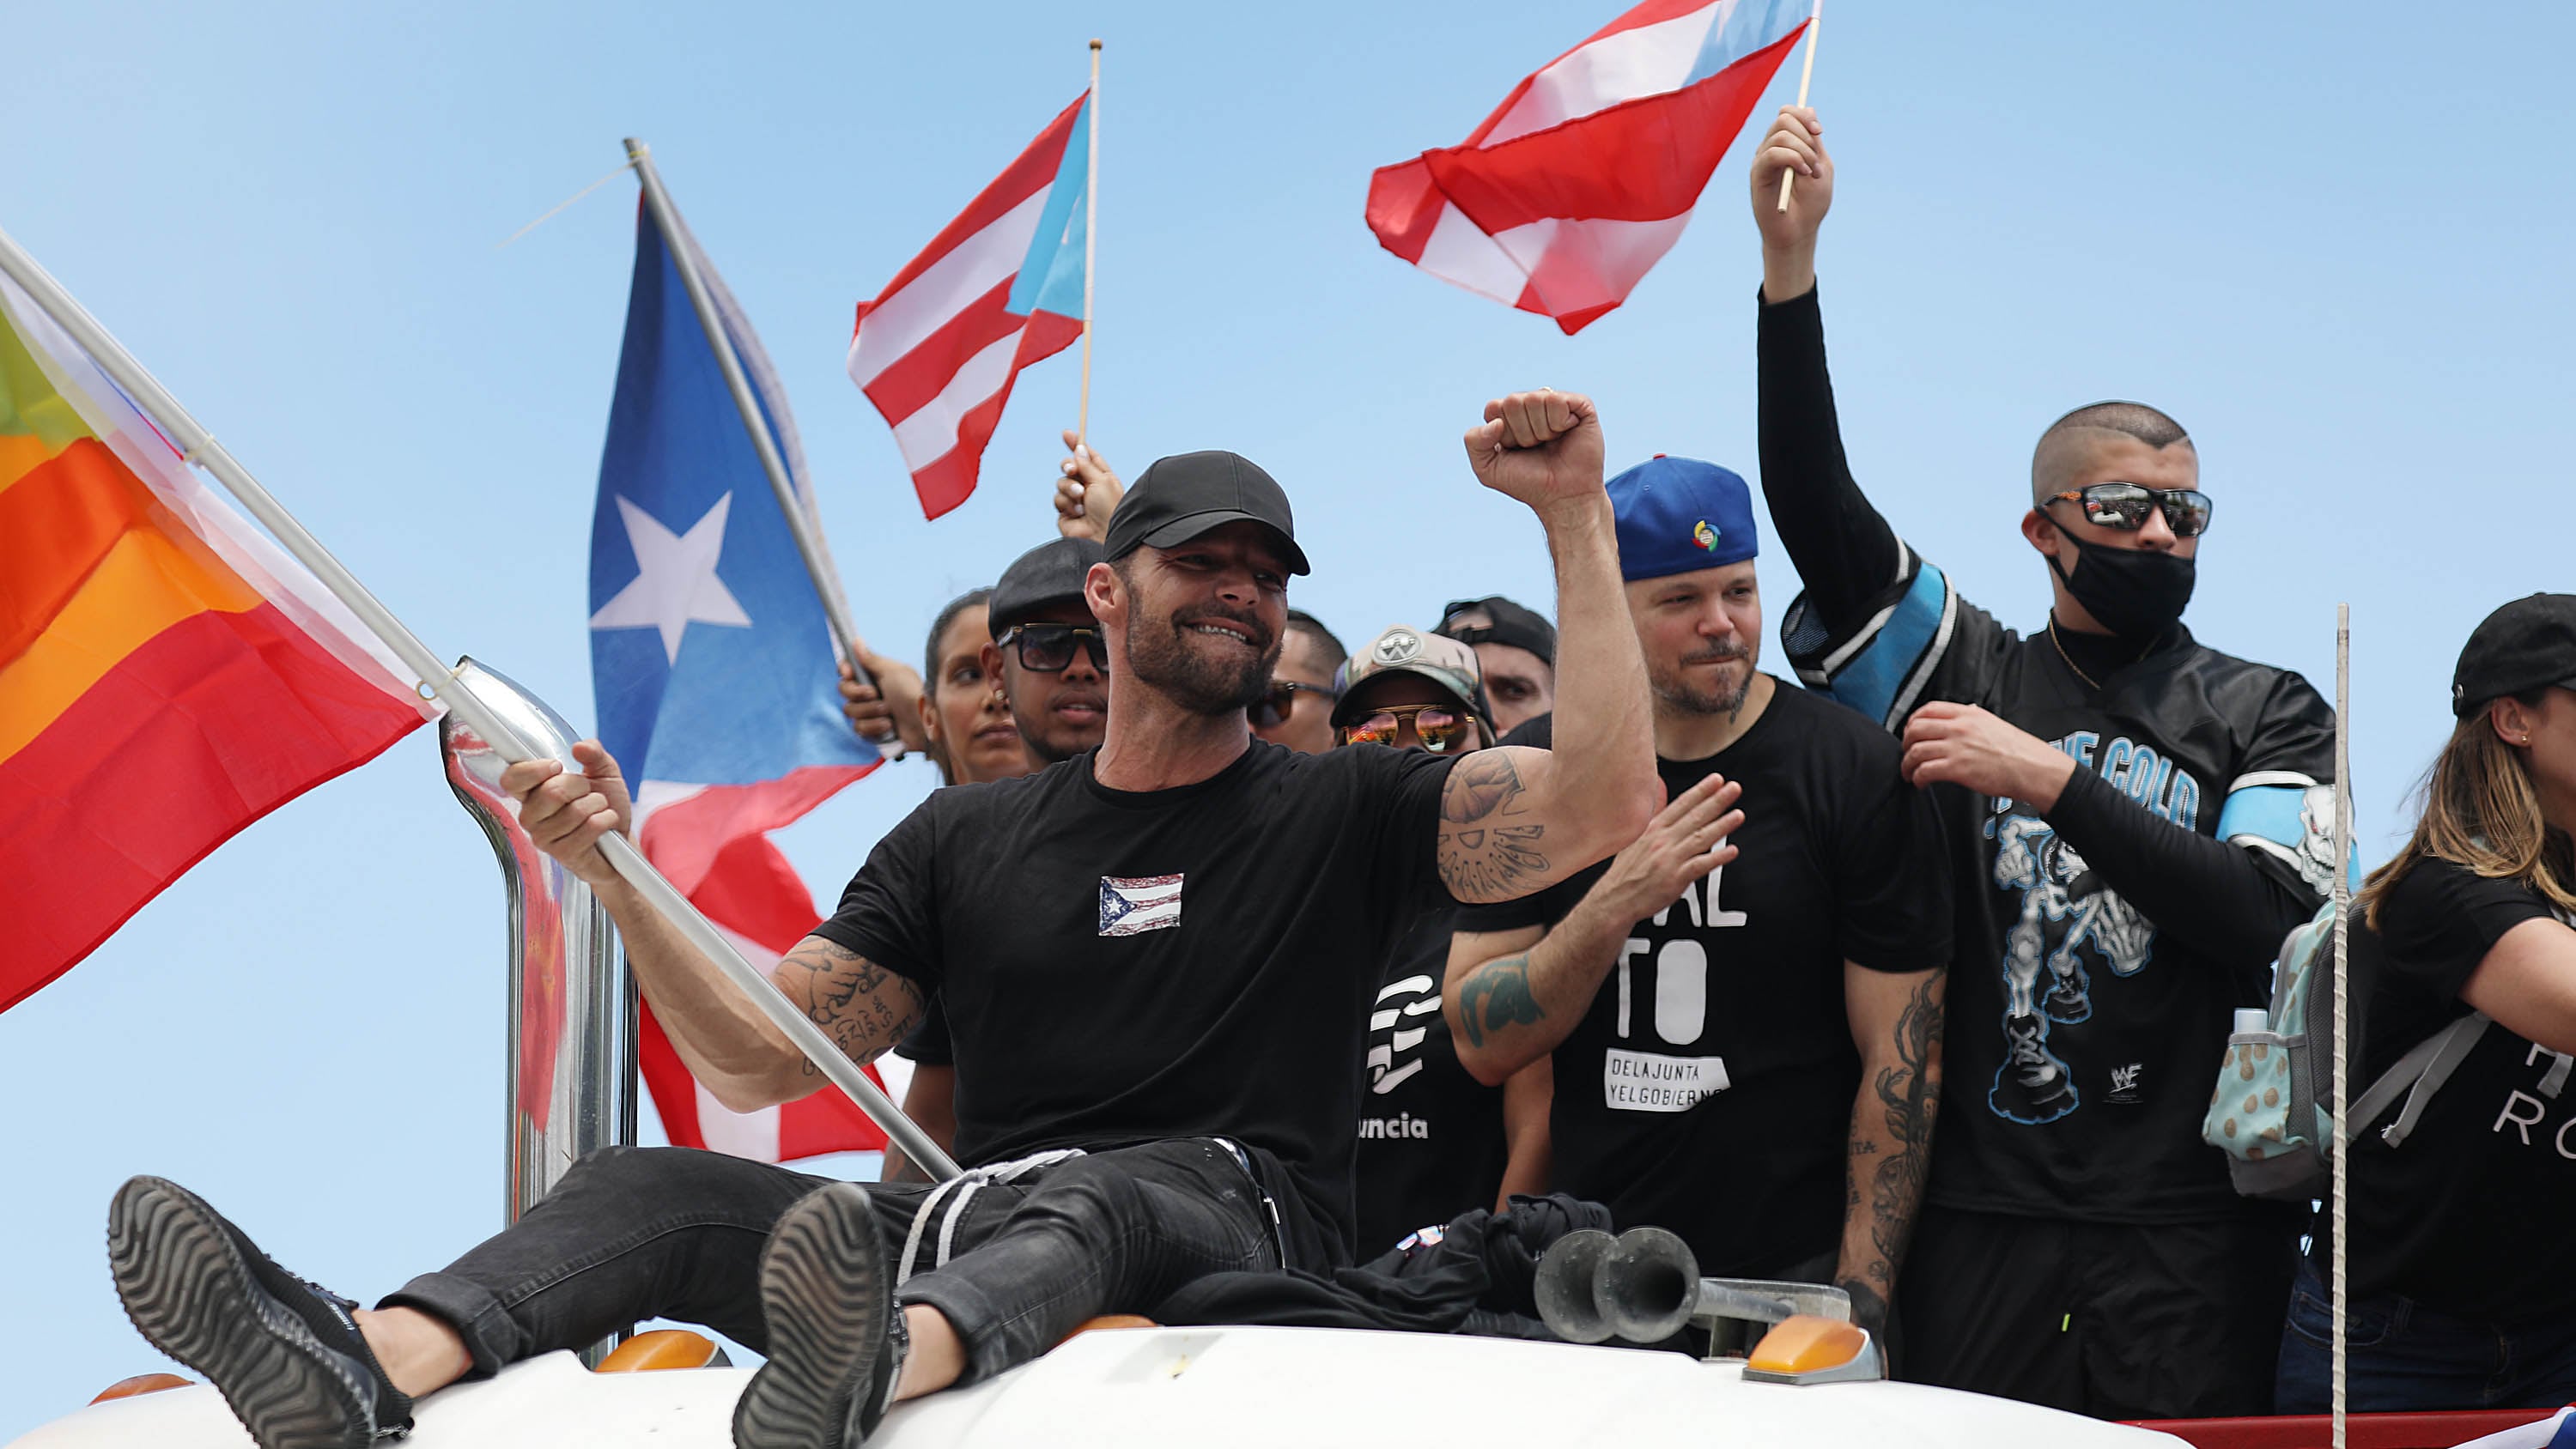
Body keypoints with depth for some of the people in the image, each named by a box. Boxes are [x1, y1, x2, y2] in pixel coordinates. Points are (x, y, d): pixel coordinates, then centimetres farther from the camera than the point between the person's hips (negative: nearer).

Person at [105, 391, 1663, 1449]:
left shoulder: (1342, 811, 13)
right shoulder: (967, 839, 21)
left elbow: (1602, 802, -3)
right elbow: (758, 1060, 16)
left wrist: (1577, 516, -7)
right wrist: (616, 876, 1)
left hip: (1233, 1227, -4)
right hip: (983, 1217, 4)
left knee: (1076, 1198, -38)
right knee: (654, 1187, -15)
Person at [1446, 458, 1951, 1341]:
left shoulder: (1858, 772, -4)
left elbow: (1901, 1055, -5)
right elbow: (1482, 1046, -2)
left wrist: (1860, 1298, -12)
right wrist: (1616, 904, -18)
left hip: (1798, 1282, -2)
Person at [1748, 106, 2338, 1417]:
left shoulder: (2269, 716, 10)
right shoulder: (1971, 677, 12)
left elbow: (2268, 918, -7)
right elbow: (1815, 508, 1)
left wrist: (2052, 780, -12)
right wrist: (1789, 261, -8)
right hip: (1983, 1220, 1)